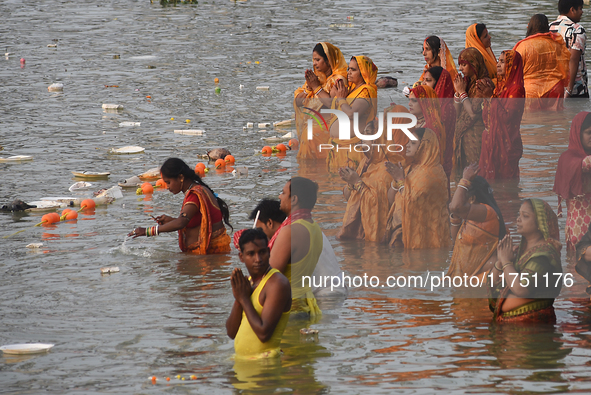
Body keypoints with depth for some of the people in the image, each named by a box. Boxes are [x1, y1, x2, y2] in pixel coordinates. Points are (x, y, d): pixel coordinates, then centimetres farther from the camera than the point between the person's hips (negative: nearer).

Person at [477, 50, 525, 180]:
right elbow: (486, 118, 13)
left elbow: (507, 117, -22)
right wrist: (486, 96, 1)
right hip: (491, 142, 8)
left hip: (506, 144, -8)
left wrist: (492, 97, -21)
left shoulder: (516, 89, -11)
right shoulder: (500, 87, 14)